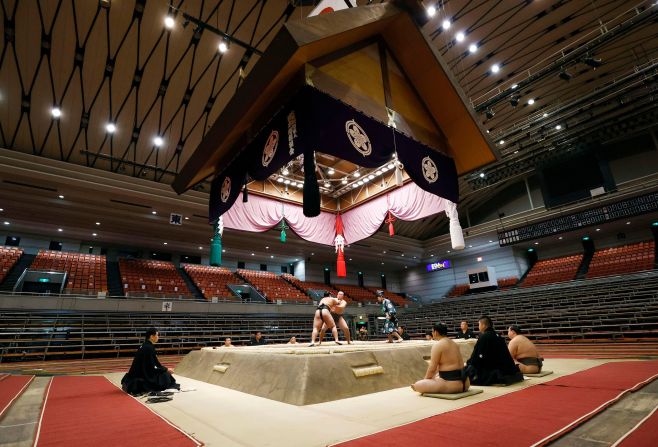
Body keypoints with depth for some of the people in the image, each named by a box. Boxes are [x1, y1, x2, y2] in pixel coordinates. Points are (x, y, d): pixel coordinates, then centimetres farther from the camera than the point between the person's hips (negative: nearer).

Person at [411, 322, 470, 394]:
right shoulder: (453, 343, 13)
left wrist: (425, 380, 5)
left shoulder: (437, 345, -13)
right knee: (435, 376, 34)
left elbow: (432, 368, -13)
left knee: (417, 385, -11)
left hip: (452, 384, -9)